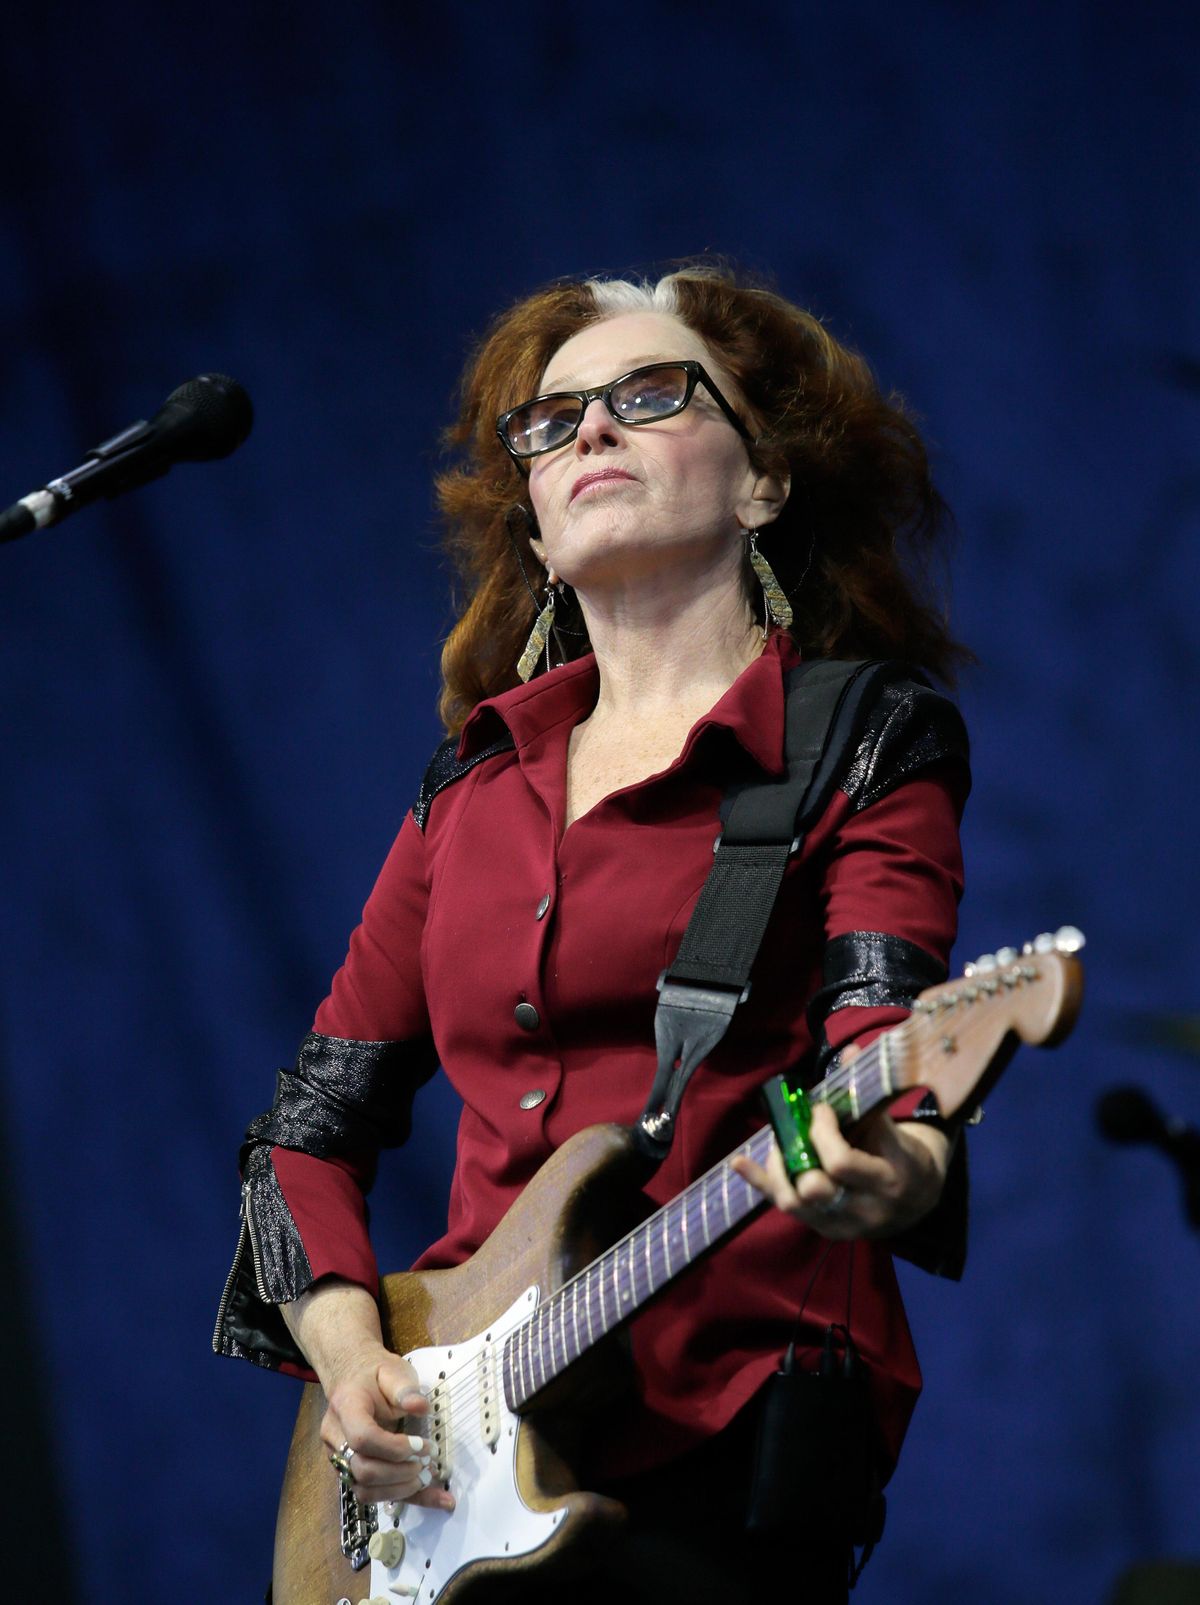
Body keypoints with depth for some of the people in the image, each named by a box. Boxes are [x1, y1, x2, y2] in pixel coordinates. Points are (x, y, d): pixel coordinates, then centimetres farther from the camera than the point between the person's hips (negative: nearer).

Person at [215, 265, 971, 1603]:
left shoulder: (869, 741, 3)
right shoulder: (478, 776, 17)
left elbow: (878, 1048, -13)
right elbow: (311, 1119, 19)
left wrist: (893, 1172, -35)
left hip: (723, 1453, -4)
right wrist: (345, 1348, 2)